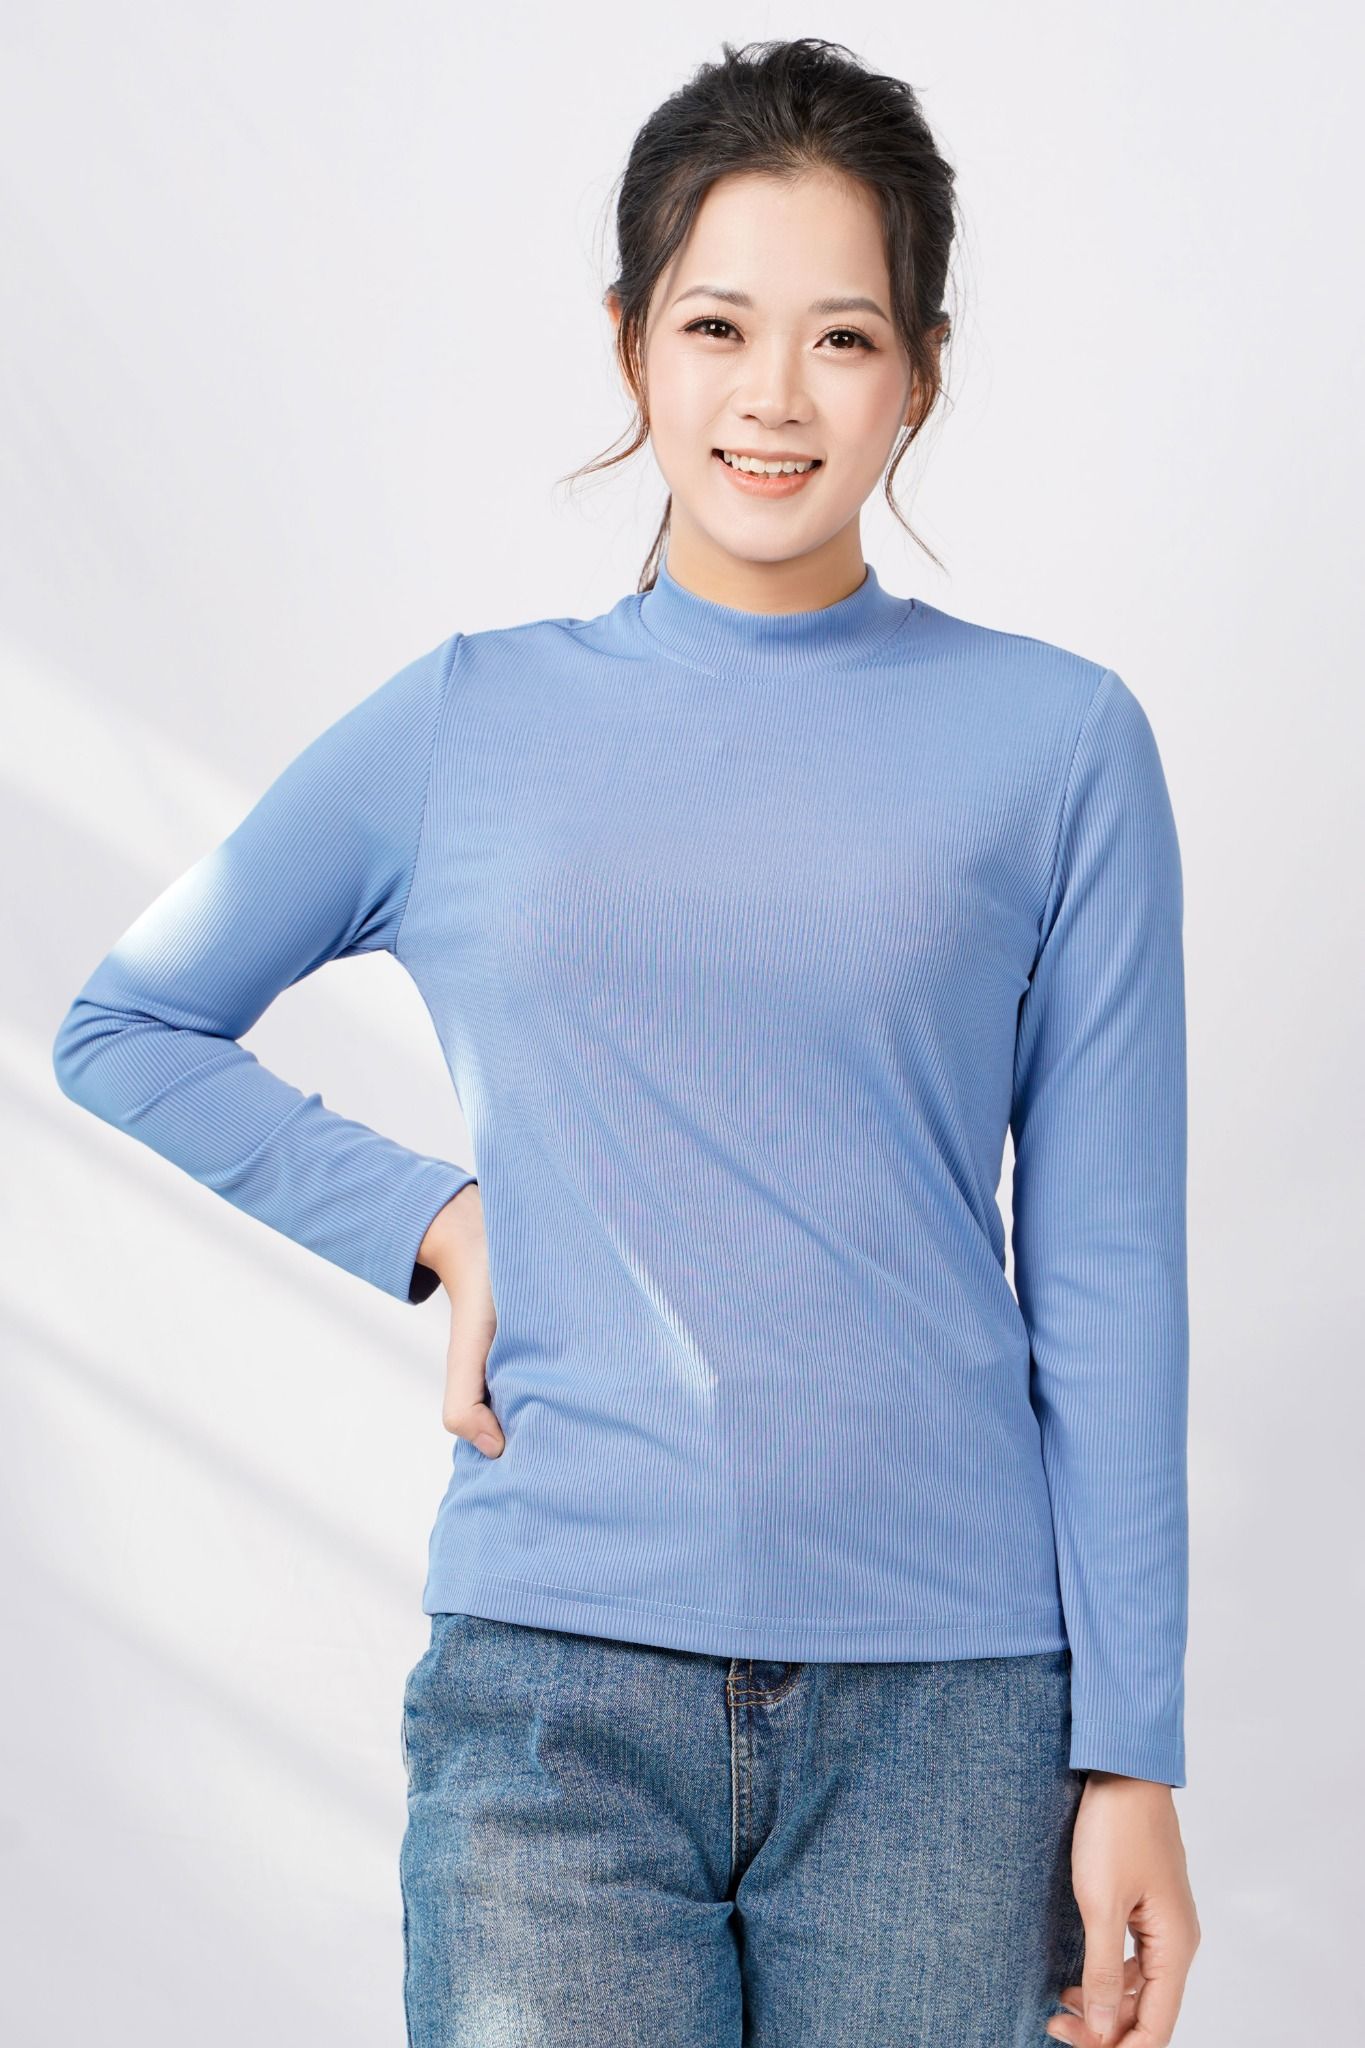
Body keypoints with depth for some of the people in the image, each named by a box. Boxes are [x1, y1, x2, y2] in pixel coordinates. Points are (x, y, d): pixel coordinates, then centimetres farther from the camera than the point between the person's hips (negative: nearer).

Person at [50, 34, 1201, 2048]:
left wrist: (1131, 1752, -1)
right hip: (556, 1688, 1)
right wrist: (431, 1220, 2)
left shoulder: (1060, 743, 2)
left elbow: (1108, 1279, 2)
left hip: (943, 1710, 0)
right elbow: (125, 1026, 17)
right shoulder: (470, 725, 5)